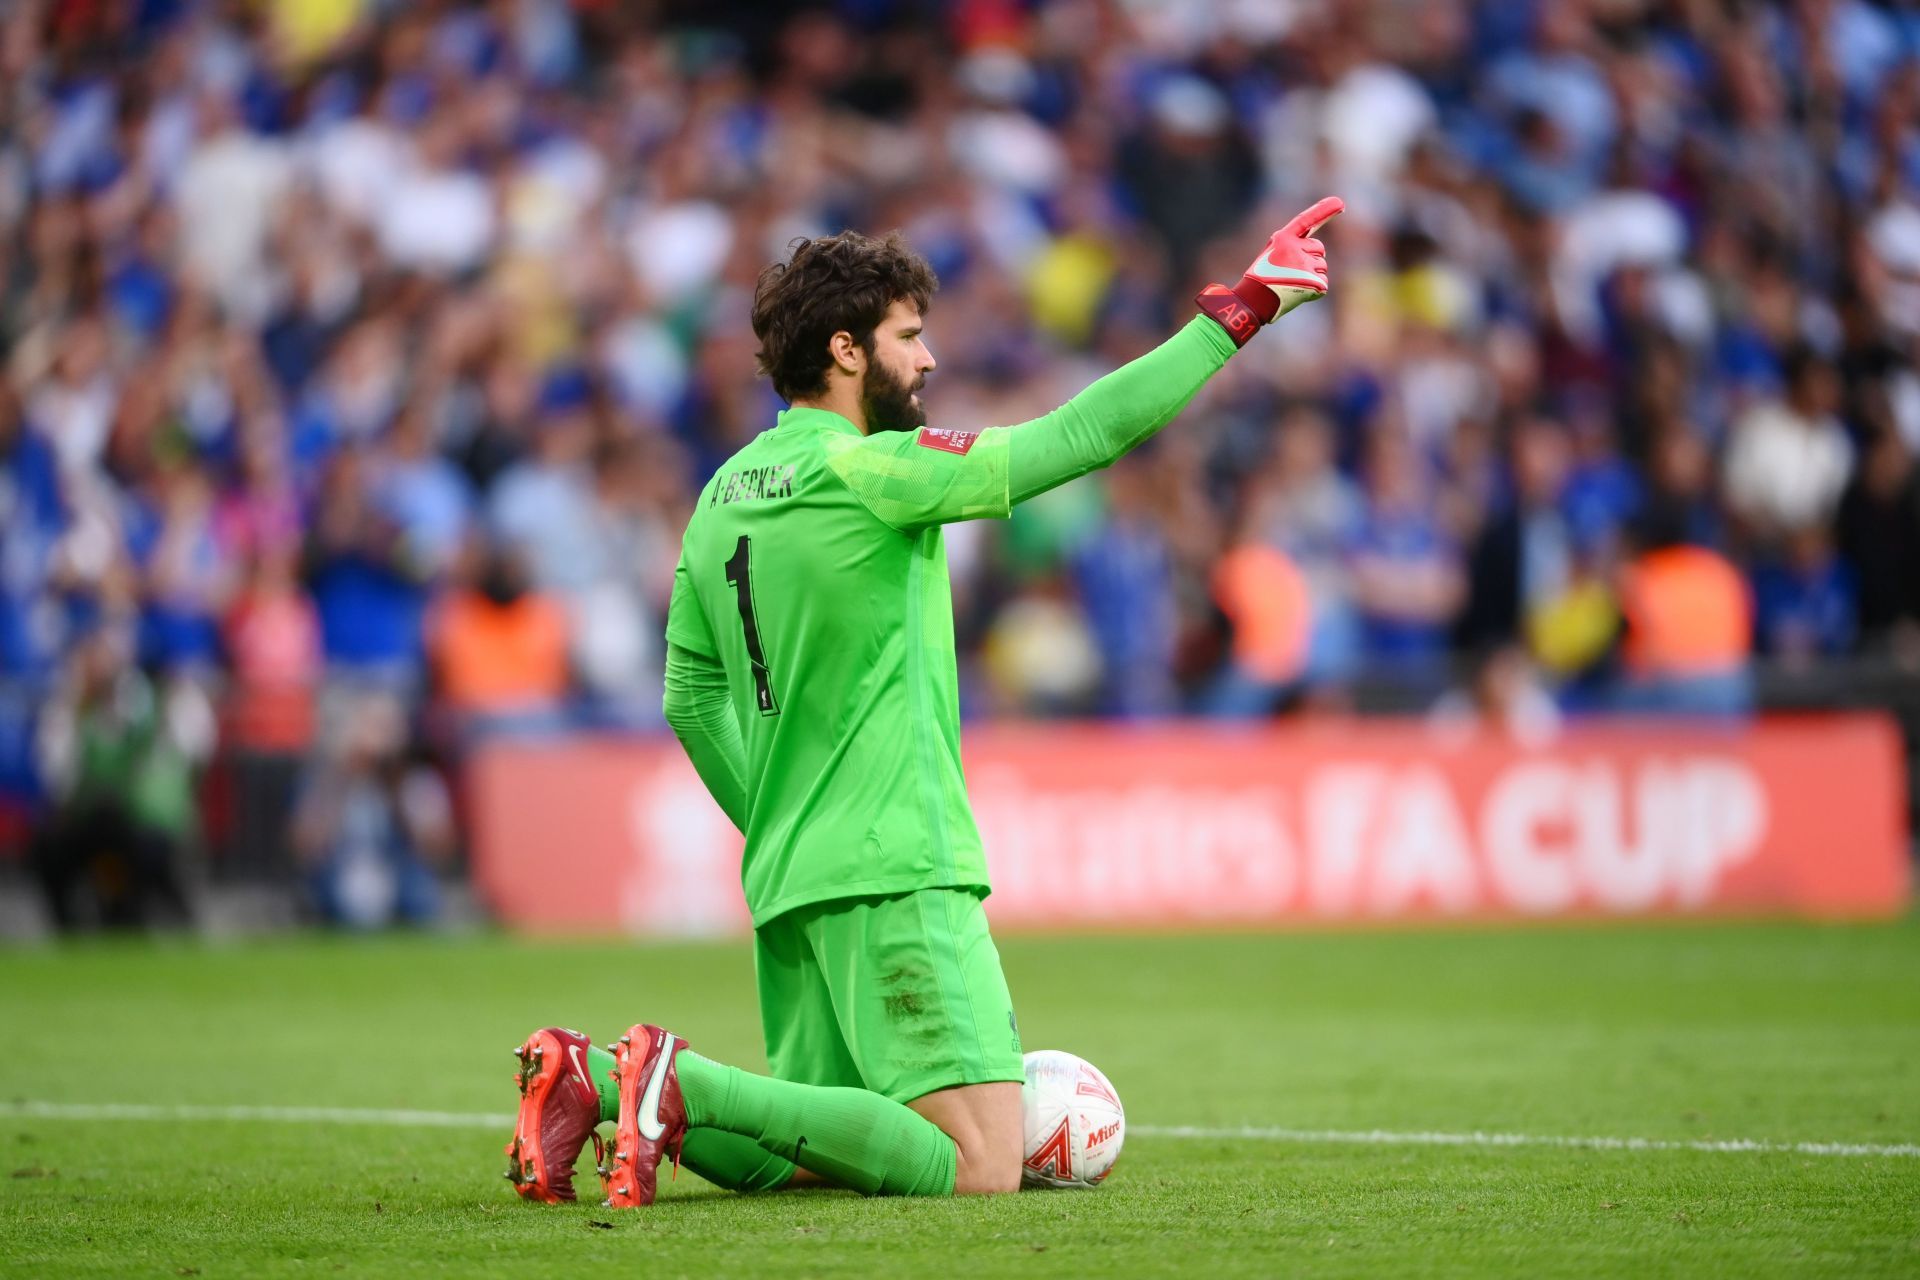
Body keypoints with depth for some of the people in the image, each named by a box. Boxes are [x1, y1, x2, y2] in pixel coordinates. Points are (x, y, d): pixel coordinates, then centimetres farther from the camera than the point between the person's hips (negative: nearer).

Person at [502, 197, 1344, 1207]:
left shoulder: (723, 493, 13)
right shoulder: (868, 471, -11)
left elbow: (691, 697, 20)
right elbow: (1084, 434, -13)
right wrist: (1239, 312, -7)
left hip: (787, 879, 9)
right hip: (896, 874, -9)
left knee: (795, 1155, 17)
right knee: (977, 1166, -13)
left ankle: (595, 1078, -2)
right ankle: (691, 1083, -21)